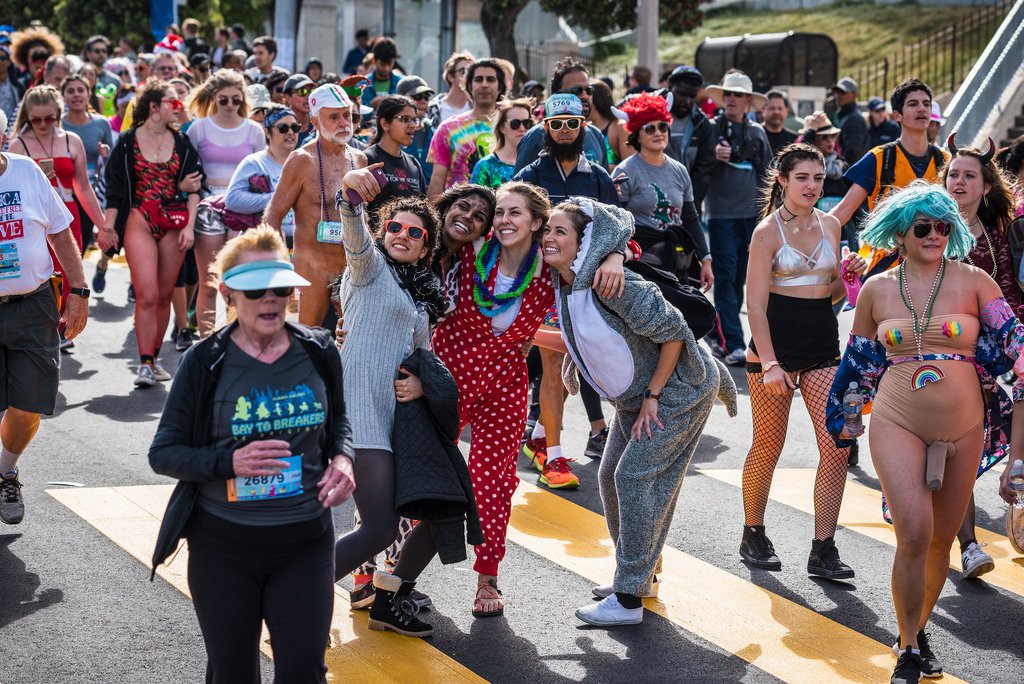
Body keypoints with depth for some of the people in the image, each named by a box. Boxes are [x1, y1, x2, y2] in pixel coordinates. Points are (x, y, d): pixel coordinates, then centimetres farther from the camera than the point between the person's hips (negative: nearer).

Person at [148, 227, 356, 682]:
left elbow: (337, 420, 17)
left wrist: (342, 457, -6)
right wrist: (230, 462, -22)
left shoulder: (318, 353, -1)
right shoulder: (205, 362, -10)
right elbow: (163, 452, -5)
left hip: (305, 542, 1)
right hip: (224, 546, -1)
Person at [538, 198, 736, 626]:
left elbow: (673, 333, -25)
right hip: (634, 397, 9)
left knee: (634, 476, -12)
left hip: (678, 391, -9)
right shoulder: (563, 286, -4)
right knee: (611, 475, 11)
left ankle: (628, 598, -6)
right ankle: (638, 575, 28)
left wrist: (652, 396, -20)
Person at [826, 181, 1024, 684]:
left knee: (942, 540, 11)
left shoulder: (973, 281, 1)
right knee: (914, 534, -16)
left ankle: (918, 630, 33)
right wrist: (841, 415, 16)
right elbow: (859, 360, 14)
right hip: (897, 426, -1)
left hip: (963, 429, 1)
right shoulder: (876, 290, 5)